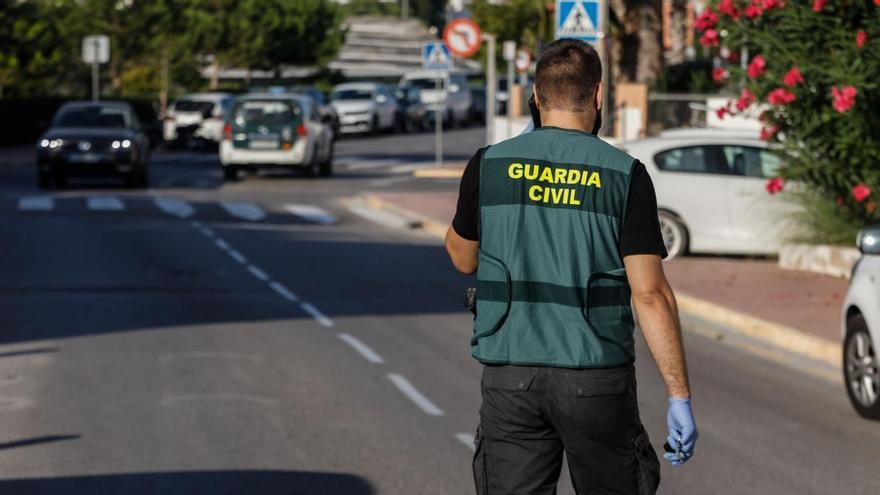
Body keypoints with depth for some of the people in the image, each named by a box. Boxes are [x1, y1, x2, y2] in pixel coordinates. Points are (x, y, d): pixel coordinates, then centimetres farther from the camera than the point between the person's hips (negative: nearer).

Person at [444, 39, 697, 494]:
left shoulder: (488, 166, 0)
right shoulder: (624, 174, -5)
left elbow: (463, 259, 16)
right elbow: (650, 292, -9)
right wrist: (679, 395, -6)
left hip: (510, 378, 1)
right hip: (597, 379, -1)